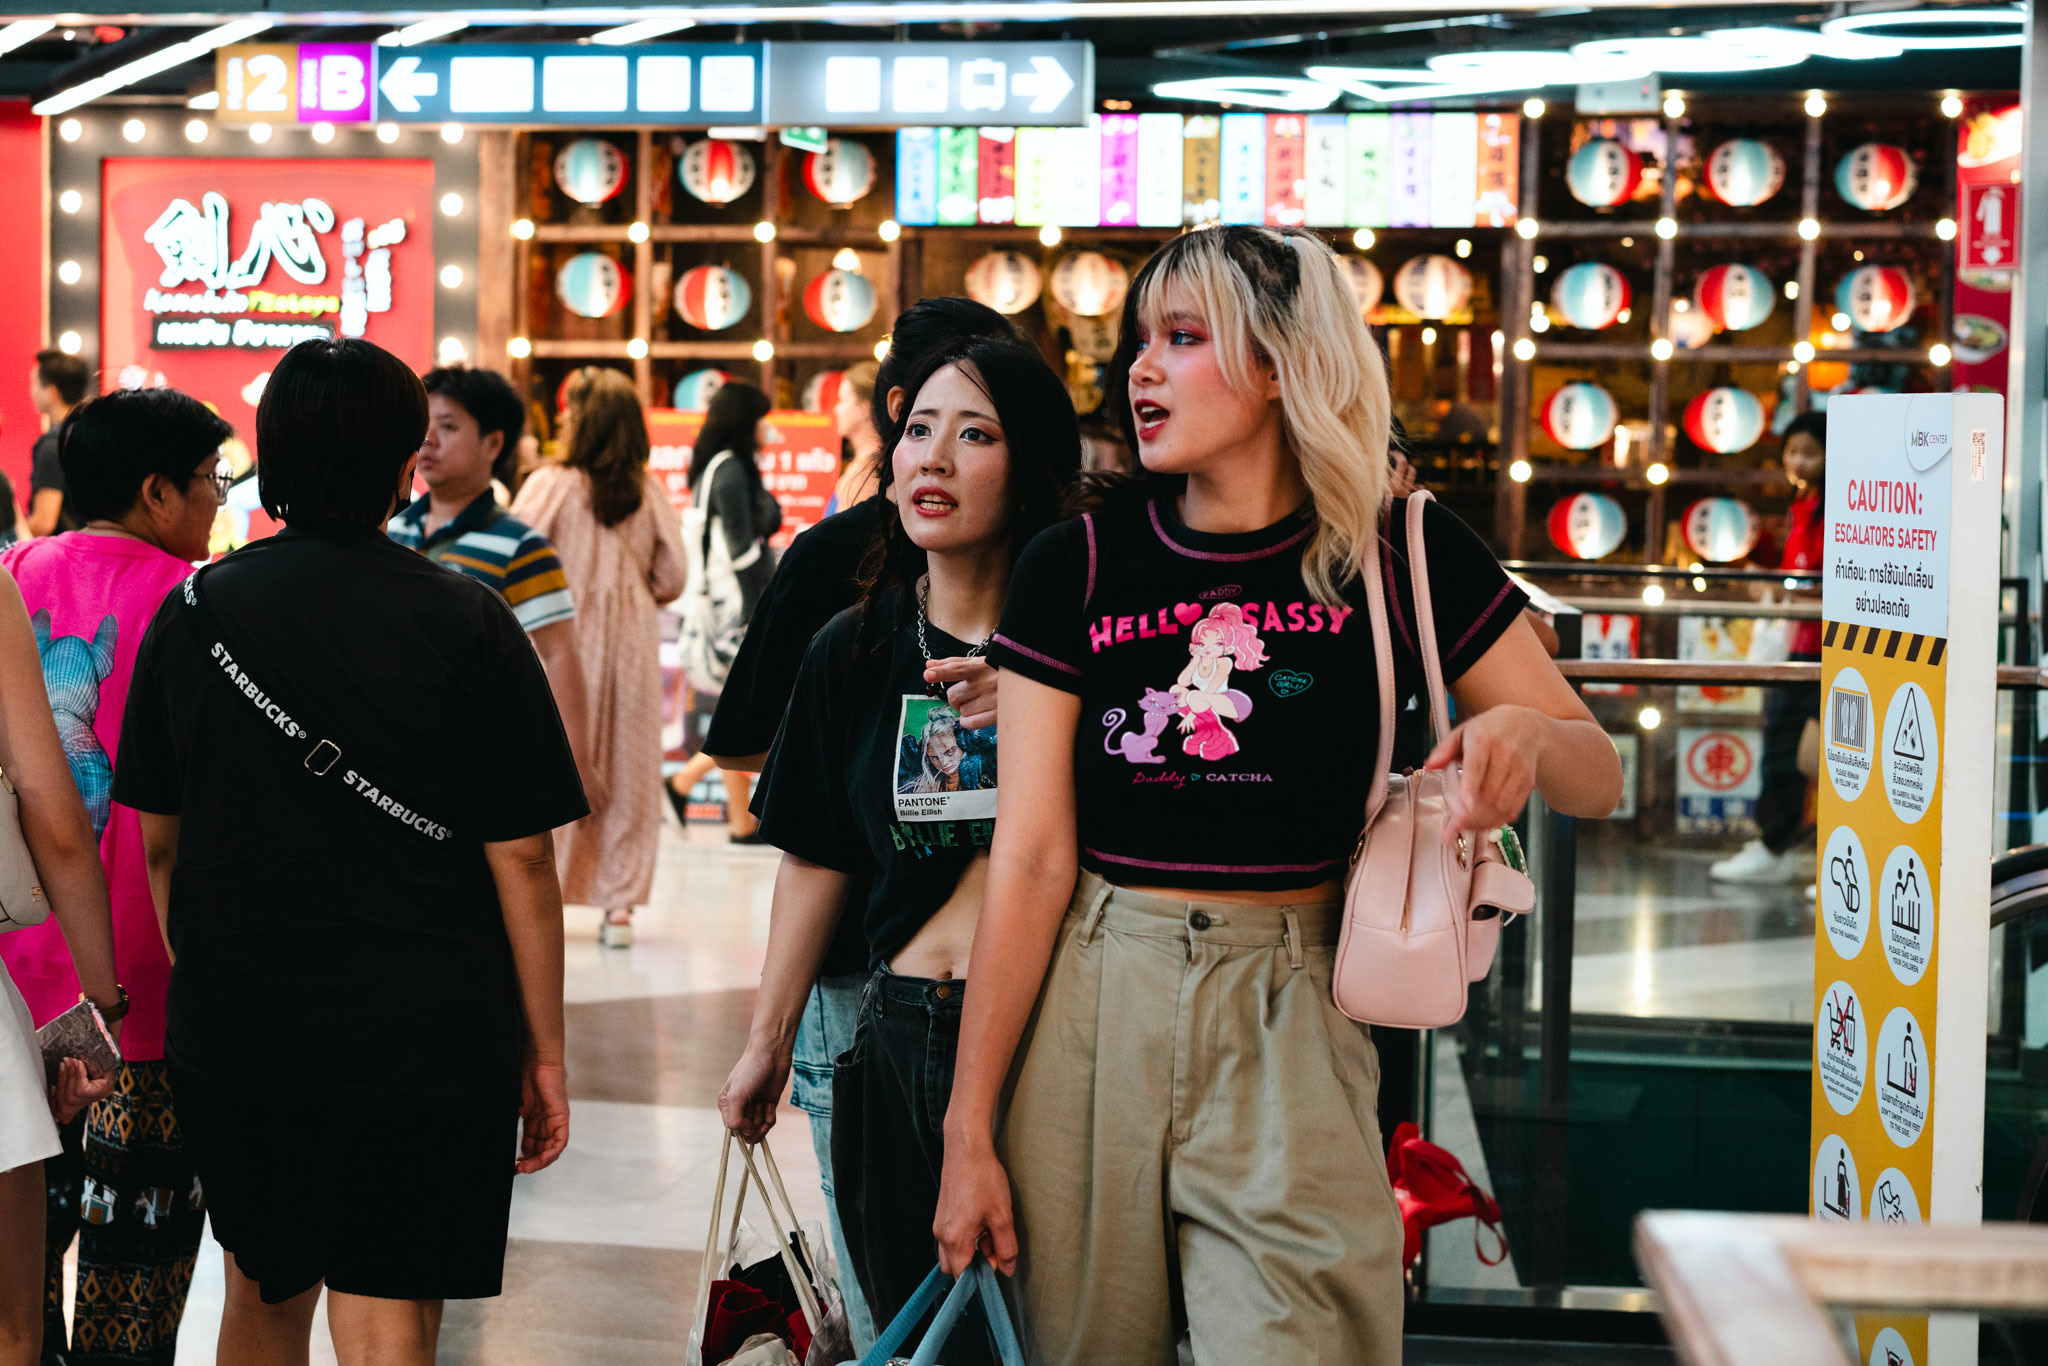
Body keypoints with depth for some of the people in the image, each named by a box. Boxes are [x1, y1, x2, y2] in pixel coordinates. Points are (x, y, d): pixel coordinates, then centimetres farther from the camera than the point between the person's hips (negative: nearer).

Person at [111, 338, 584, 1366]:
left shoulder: (193, 613, 0)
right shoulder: (467, 625, -8)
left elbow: (160, 841, 7)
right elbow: (520, 860, -8)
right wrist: (542, 1050, 2)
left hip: (231, 1022, 3)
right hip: (424, 1038, -3)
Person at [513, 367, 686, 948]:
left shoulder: (551, 485, -11)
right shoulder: (650, 492, -3)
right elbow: (672, 577, 0)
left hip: (561, 641, -2)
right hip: (630, 642, 2)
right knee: (626, 769, 8)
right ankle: (619, 904, 9)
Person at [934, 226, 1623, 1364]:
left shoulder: (1397, 553, 1)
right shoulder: (1077, 567, 1)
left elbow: (1599, 780, 5)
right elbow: (1032, 861, -1)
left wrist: (1527, 736, -20)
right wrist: (968, 1131, -4)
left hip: (1288, 1024, -1)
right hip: (1095, 1011, 1)